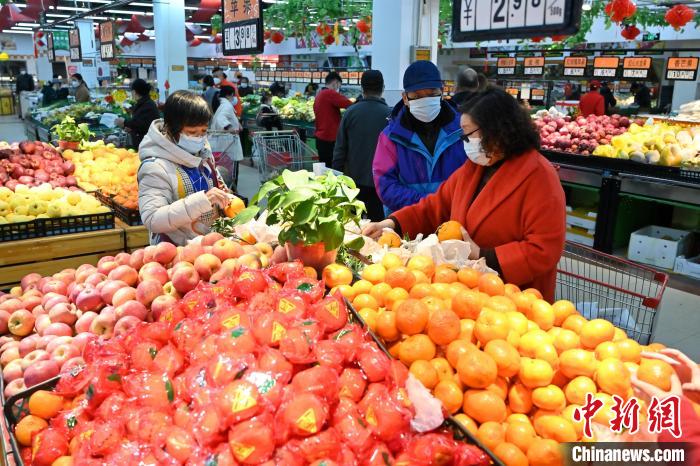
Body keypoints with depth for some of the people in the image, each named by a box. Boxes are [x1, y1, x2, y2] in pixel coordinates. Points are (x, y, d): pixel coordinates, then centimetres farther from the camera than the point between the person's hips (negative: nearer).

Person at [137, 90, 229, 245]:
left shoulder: (203, 154, 7)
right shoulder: (155, 167, -15)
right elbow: (151, 220, -24)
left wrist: (222, 197, 3)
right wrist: (201, 201, -31)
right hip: (176, 251, -6)